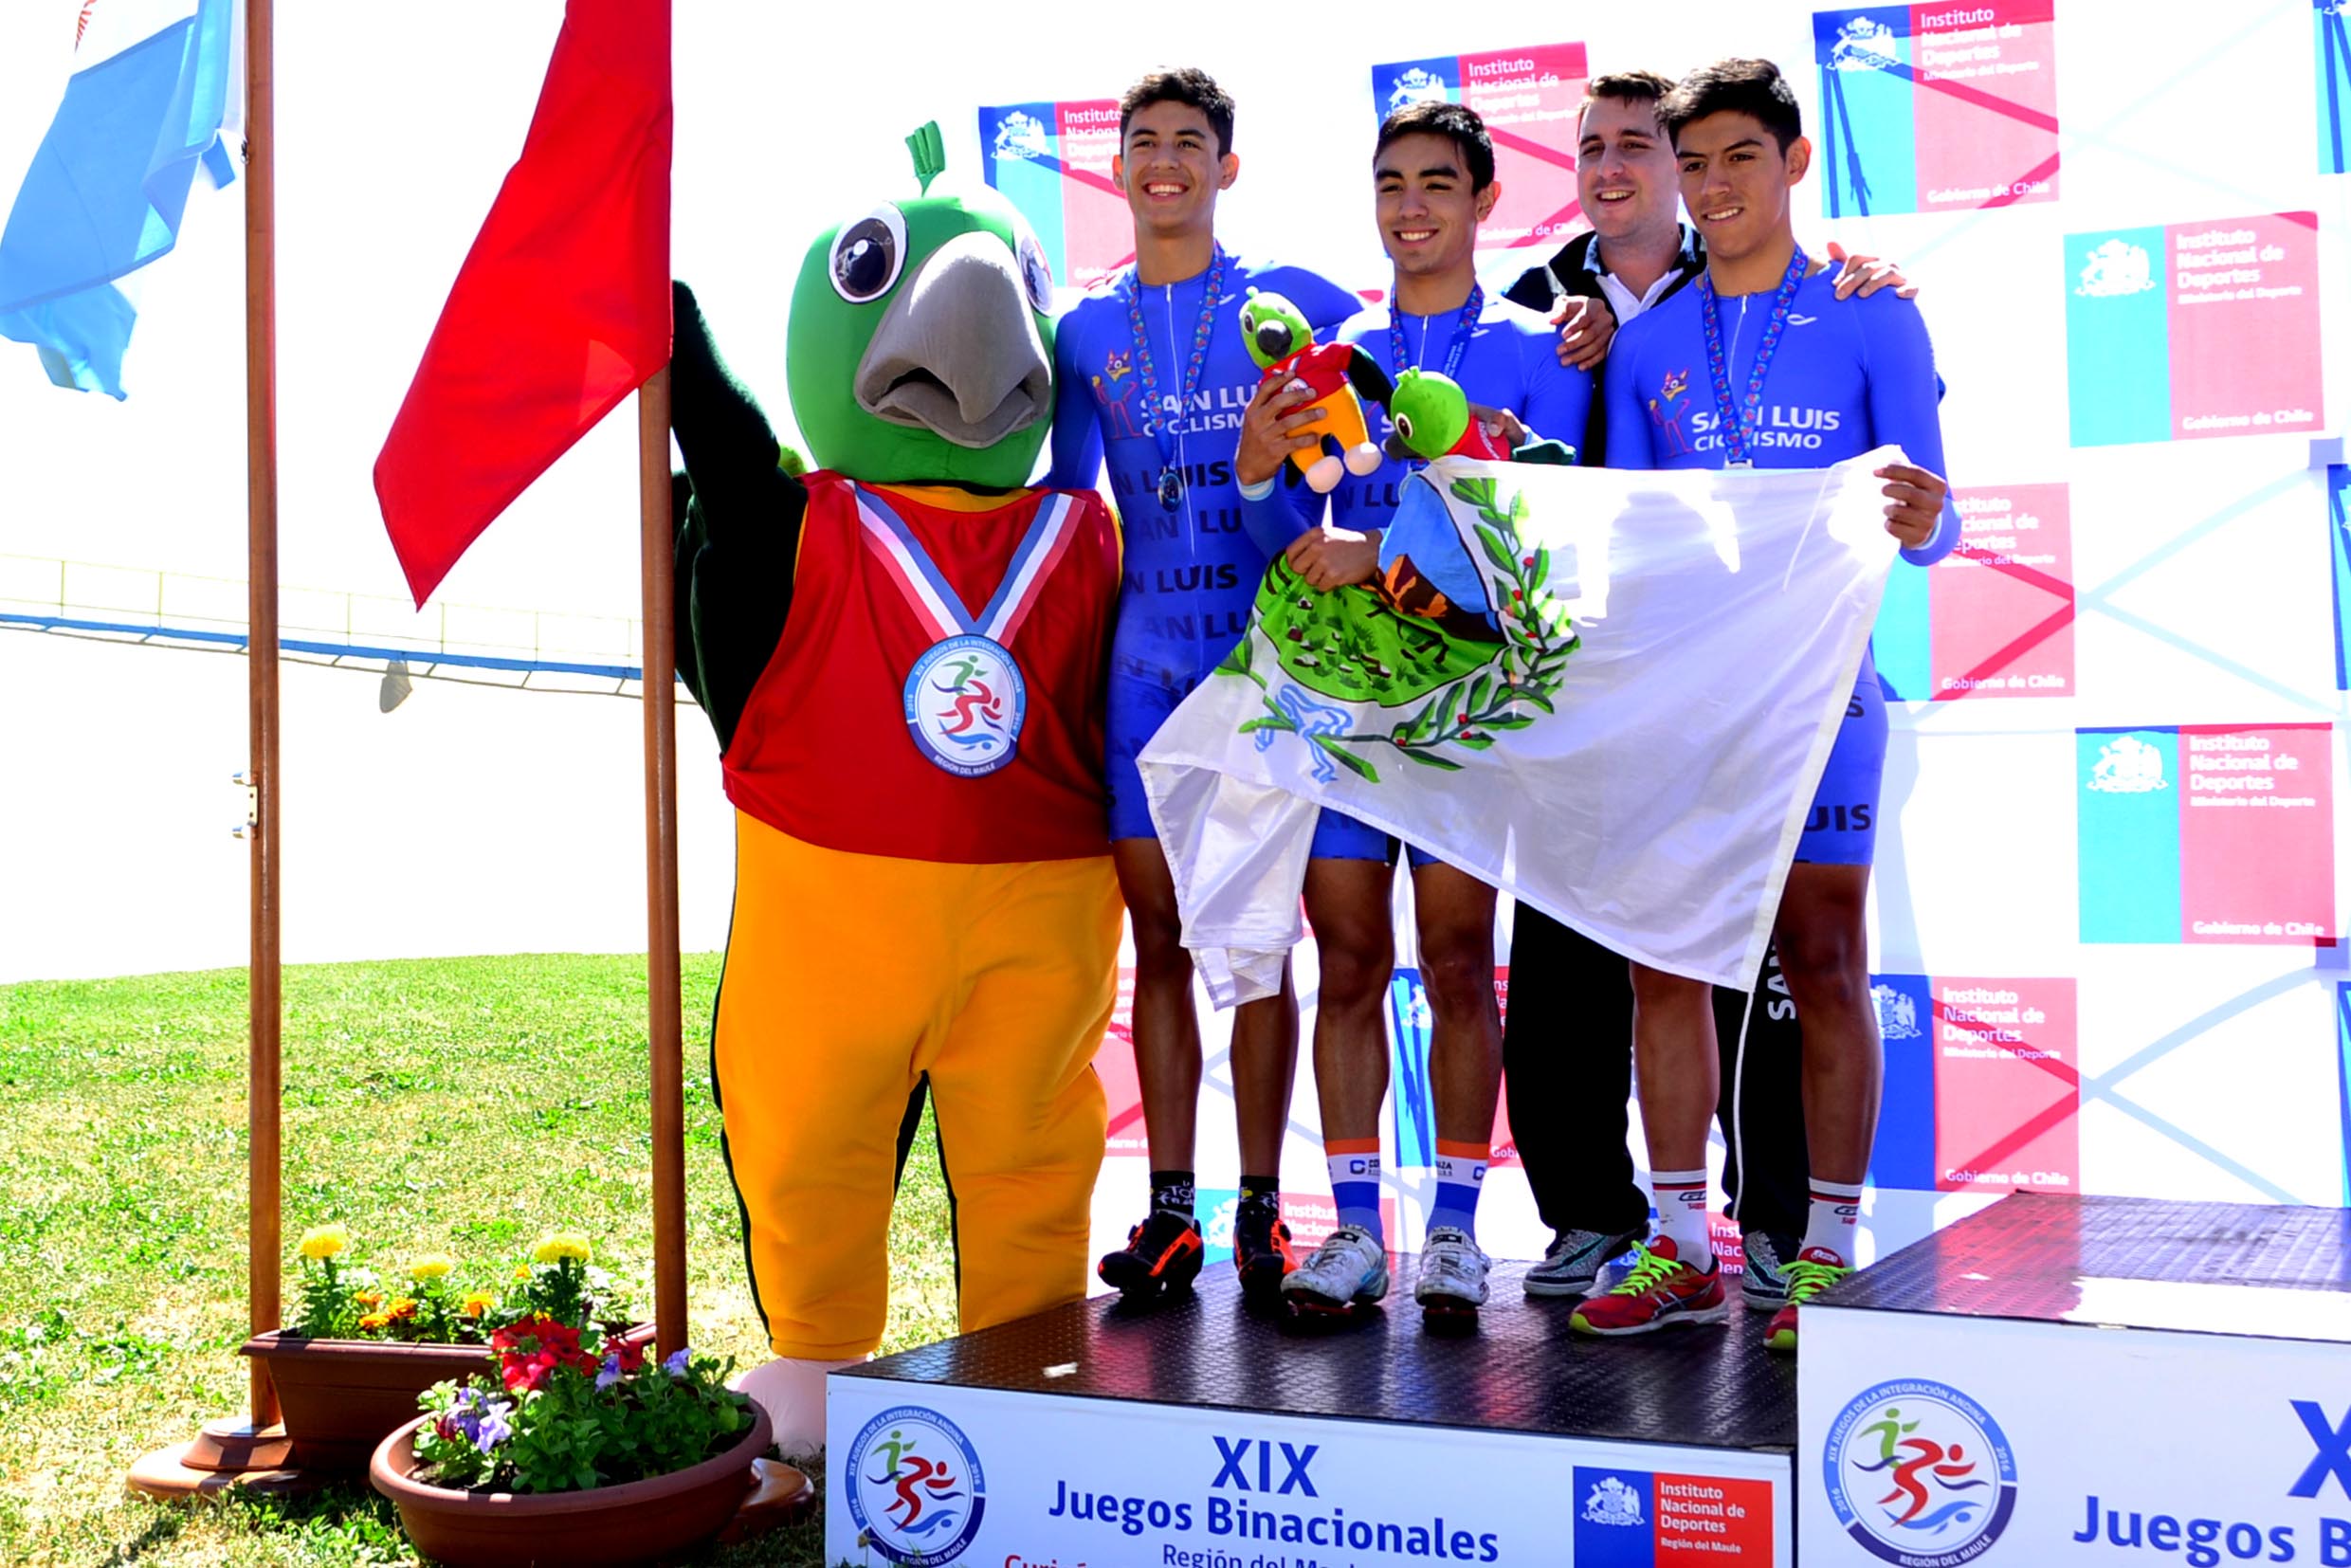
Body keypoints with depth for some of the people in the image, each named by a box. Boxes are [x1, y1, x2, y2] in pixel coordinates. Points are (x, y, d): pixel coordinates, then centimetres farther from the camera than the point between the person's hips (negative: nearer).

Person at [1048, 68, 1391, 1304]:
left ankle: (1260, 1211, 9)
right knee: (1160, 937, 3)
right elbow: (1060, 501, 14)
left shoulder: (1294, 304, 6)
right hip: (1145, 661, 2)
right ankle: (1169, 1211, 10)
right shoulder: (1085, 333, 13)